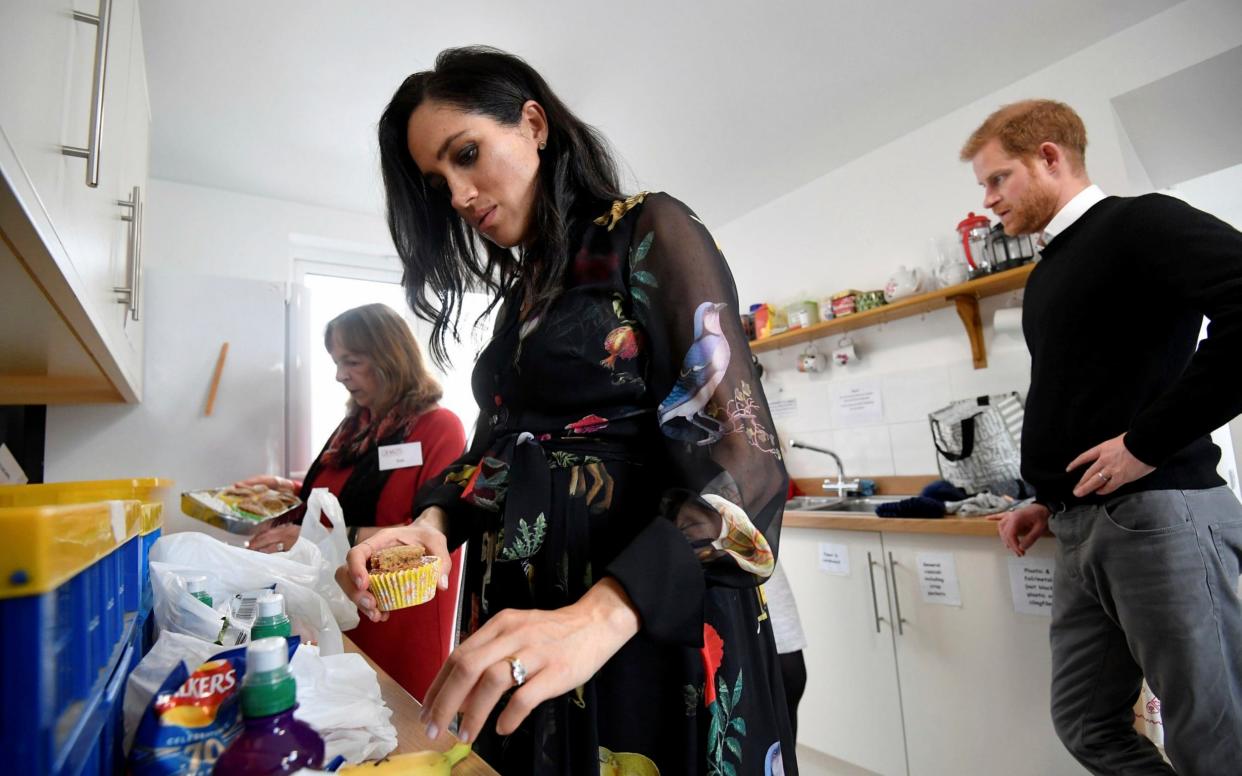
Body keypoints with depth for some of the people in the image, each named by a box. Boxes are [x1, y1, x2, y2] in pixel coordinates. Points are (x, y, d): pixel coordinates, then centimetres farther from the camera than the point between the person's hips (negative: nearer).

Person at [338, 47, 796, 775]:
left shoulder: (651, 233, -9)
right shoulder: (520, 292, 13)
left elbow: (743, 459, -19)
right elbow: (497, 449, 13)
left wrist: (601, 616, -32)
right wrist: (434, 520, -7)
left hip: (652, 617, -6)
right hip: (521, 613, 7)